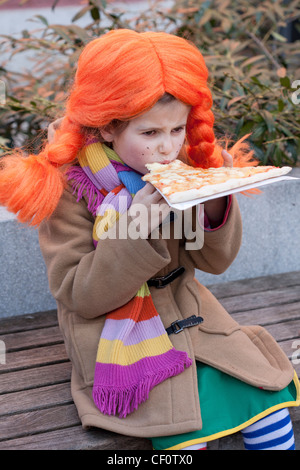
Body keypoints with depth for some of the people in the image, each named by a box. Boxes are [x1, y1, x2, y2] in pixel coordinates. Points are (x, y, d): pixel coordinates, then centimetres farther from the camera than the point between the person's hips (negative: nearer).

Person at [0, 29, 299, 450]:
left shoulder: (182, 168, -2)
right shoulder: (70, 186, -15)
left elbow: (213, 261, 1)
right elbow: (77, 296, -16)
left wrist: (216, 205, -20)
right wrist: (134, 230, -30)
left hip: (185, 312, 5)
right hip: (116, 332, -5)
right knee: (185, 428, -24)